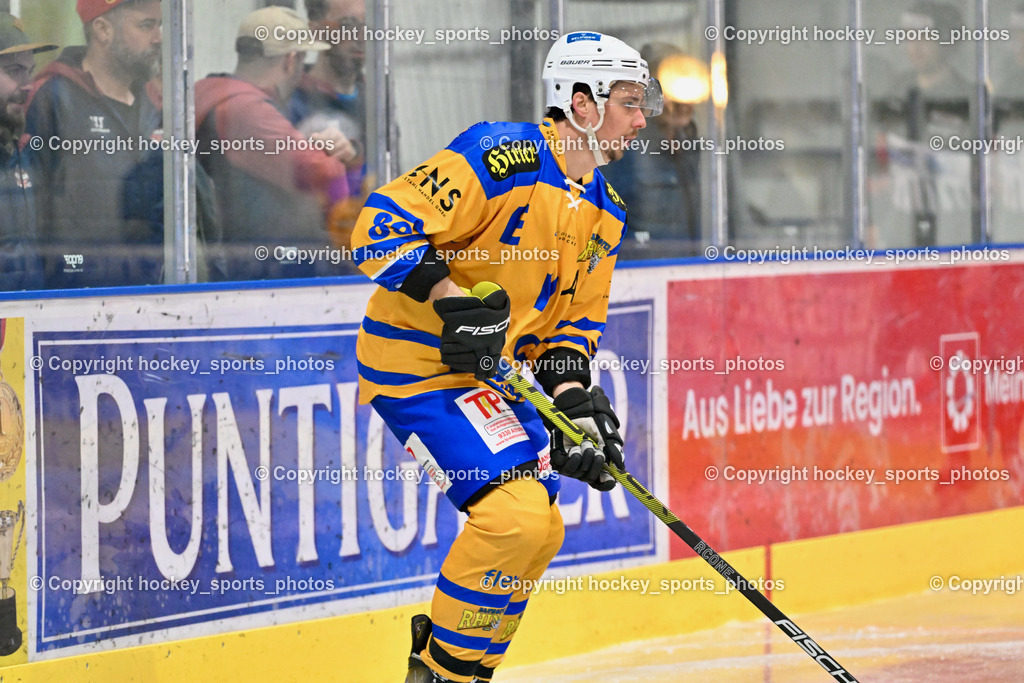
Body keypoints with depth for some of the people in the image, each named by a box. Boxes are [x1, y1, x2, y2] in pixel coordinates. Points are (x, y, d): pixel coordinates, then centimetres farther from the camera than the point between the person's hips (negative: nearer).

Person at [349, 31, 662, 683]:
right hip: (418, 361, -10)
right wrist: (452, 301, -31)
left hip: (494, 375, 10)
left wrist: (574, 396, -2)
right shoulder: (503, 155, -18)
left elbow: (577, 316, 16)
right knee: (517, 513, -21)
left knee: (539, 530, 13)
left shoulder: (605, 213, 11)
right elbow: (385, 222, -24)